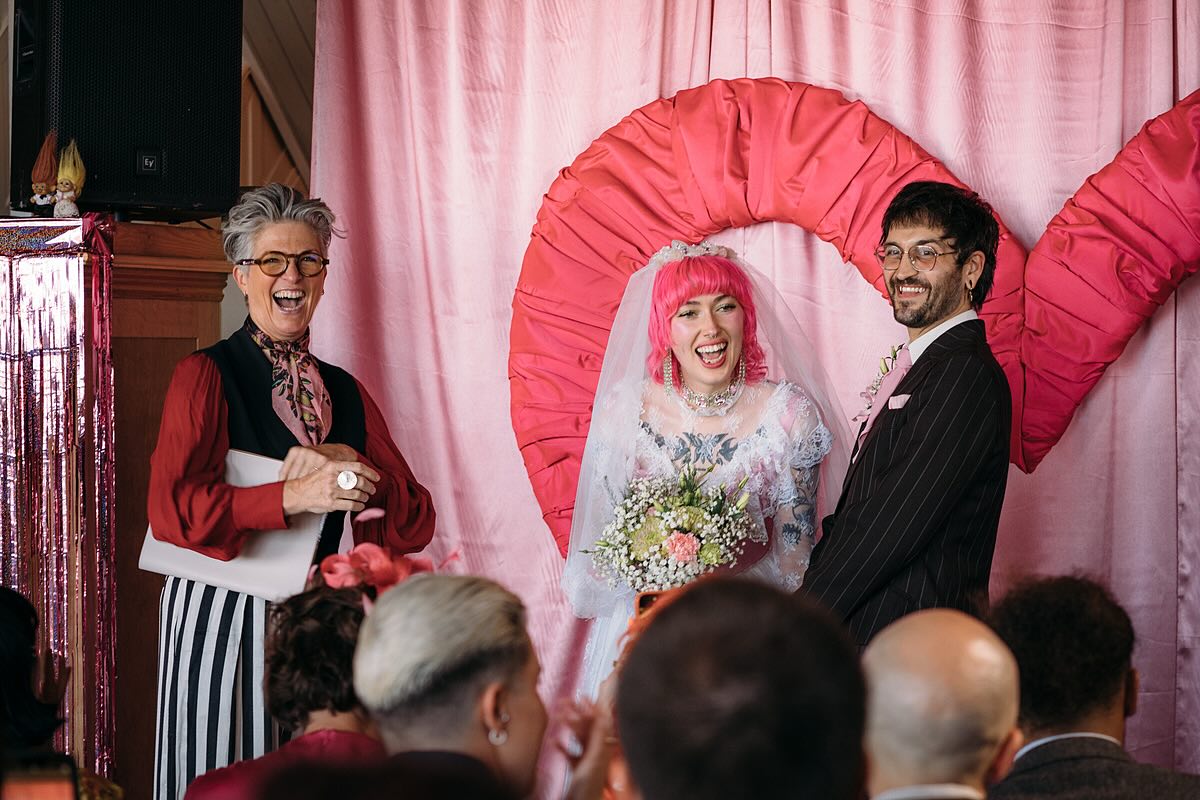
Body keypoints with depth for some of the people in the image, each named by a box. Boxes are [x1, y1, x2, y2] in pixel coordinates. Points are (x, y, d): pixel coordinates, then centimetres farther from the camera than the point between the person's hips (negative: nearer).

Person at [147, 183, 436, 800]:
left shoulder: (346, 392, 13)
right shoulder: (206, 375, -3)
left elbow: (415, 525, 7)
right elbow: (172, 510, -16)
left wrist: (351, 469, -10)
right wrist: (292, 495, -23)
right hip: (221, 619, -5)